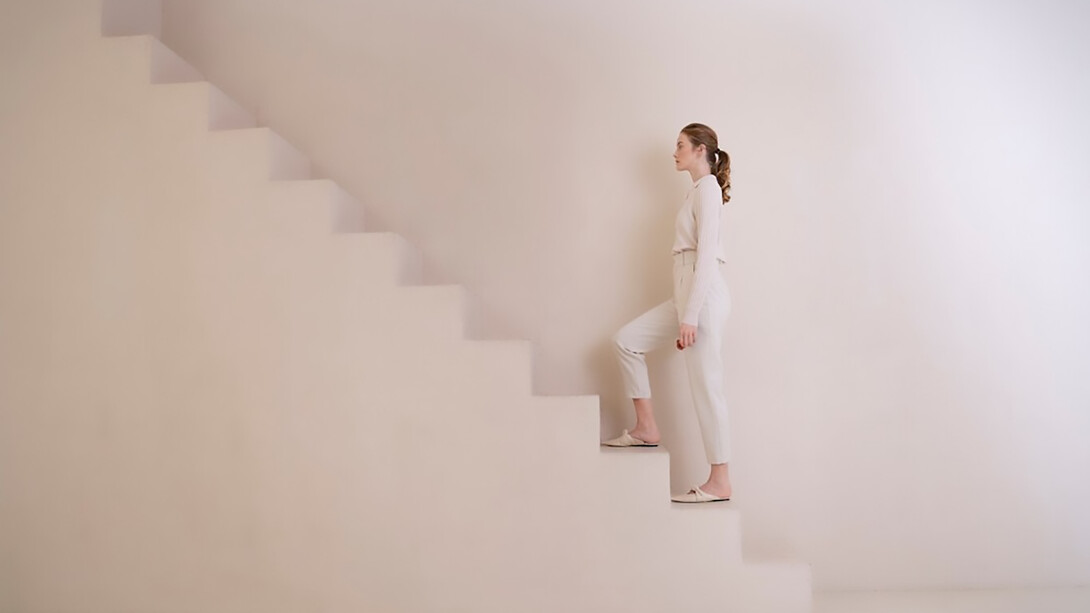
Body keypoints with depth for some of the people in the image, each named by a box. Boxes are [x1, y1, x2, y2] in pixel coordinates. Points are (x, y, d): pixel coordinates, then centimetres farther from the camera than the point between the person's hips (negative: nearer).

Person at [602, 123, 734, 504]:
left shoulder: (708, 187, -10)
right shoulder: (699, 189, 19)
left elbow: (707, 254, -18)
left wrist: (690, 316, -22)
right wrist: (685, 311, 24)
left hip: (703, 296, -10)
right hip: (687, 294, 10)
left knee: (705, 387, -7)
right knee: (626, 340, 10)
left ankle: (720, 482, -1)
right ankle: (646, 429, 14)